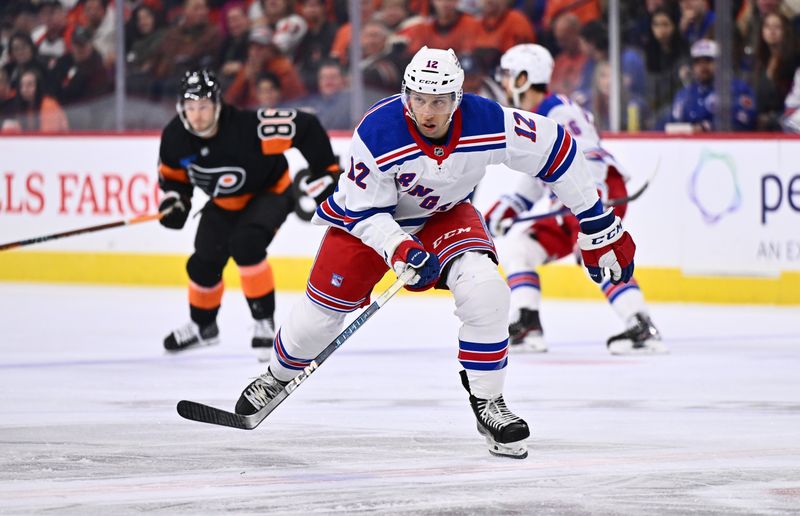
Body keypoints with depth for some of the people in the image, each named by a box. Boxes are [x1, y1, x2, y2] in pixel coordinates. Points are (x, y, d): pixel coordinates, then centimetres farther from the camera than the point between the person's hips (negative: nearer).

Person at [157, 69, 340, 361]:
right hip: (223, 203, 6)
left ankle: (264, 323, -17)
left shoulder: (248, 127, -37)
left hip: (269, 192, -6)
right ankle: (203, 326, 39)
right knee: (203, 263, 9)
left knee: (245, 245, -30)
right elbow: (173, 172, 2)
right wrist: (174, 199, -15)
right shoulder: (175, 137, -20)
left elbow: (305, 127, -31)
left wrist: (325, 171, -27)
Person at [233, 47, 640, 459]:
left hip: (445, 215, 1)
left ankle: (488, 404, -9)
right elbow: (364, 212, -22)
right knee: (325, 304, 2)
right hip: (371, 213, -1)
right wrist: (399, 250, -39)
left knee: (485, 291, -23)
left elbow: (555, 148, -17)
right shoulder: (377, 134, -33)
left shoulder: (488, 123, -30)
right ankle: (278, 376, 32)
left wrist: (598, 224, -12)